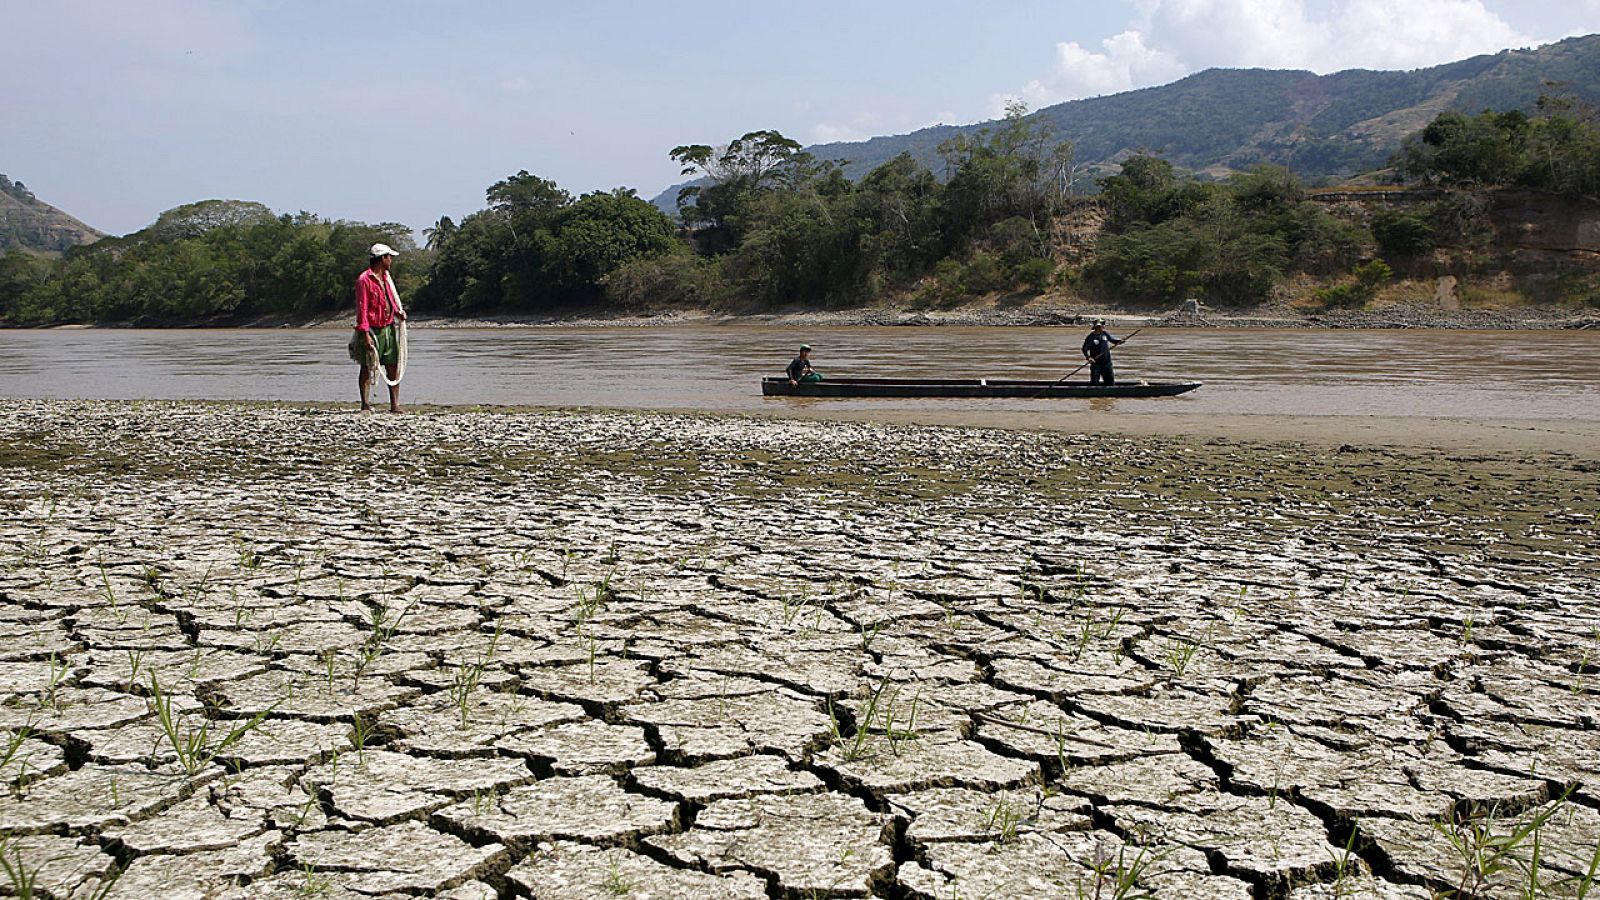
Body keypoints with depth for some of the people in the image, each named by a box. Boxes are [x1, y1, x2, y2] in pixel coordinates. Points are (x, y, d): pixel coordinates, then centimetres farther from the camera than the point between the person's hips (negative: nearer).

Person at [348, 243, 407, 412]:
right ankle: (365, 405, 3)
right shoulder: (364, 280, -11)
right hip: (372, 330, -8)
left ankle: (395, 405, 9)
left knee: (394, 367, 5)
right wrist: (365, 334, -19)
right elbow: (362, 309, -14)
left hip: (389, 328, 8)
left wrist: (398, 312, 4)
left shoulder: (385, 277, 15)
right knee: (367, 368, -1)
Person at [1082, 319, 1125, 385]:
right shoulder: (1091, 337, -11)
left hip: (1106, 362, 5)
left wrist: (1118, 341, -3)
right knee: (1094, 382, -2)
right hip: (1095, 363, -4)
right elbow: (1085, 348, -14)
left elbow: (1111, 339, 18)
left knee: (1110, 380, 8)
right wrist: (1088, 357, -30)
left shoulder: (1105, 333, 3)